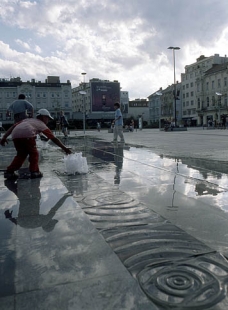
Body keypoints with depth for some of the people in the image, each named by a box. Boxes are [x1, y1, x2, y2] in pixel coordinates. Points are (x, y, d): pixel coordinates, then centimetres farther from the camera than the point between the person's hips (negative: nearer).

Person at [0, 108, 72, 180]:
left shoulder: (27, 120, 37)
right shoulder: (42, 124, 24)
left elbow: (13, 126, 25)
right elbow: (54, 138, 22)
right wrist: (64, 148, 24)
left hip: (15, 136, 5)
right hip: (27, 134, -5)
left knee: (21, 154, 22)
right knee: (34, 154, 16)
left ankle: (9, 171, 20)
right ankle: (34, 172, 11)